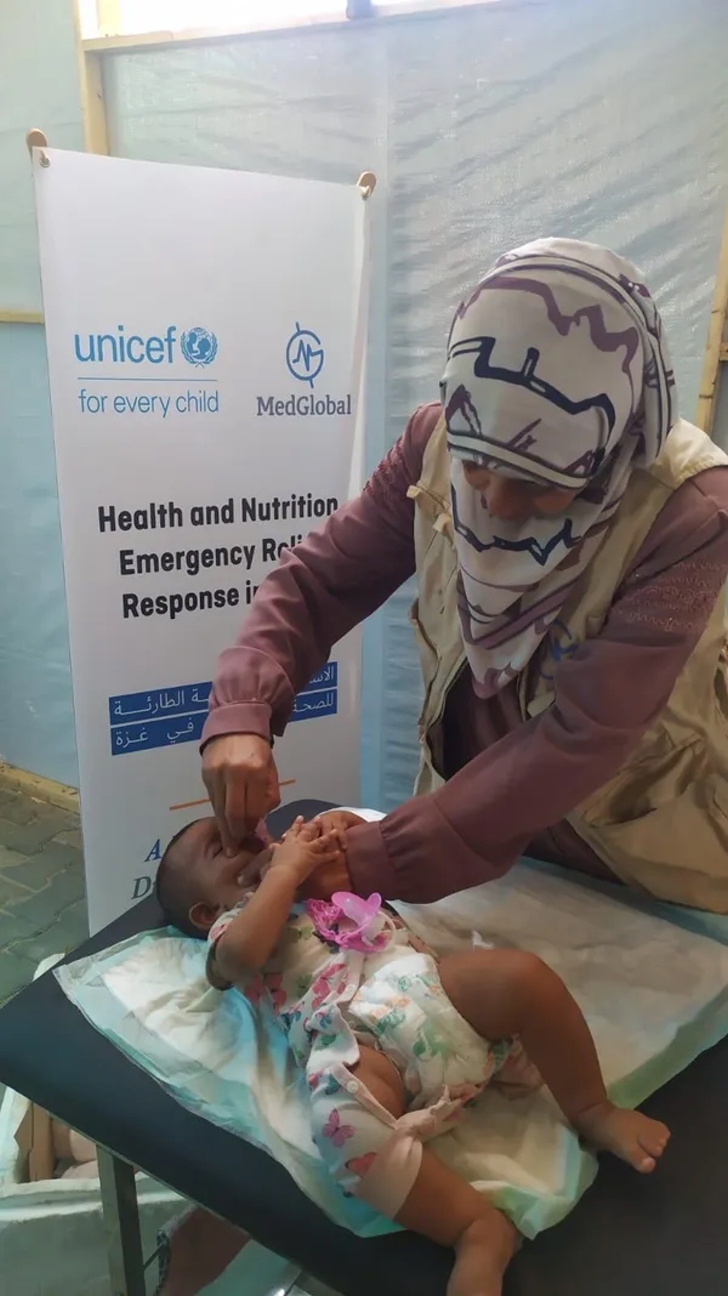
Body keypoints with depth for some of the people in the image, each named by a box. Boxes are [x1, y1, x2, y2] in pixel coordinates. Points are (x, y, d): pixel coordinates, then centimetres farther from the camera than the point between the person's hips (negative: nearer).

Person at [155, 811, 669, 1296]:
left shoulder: (322, 870, 37)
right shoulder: (232, 927, 20)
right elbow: (242, 956, -5)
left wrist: (337, 839, 22)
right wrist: (286, 869, 3)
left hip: (432, 988, 5)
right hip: (356, 1038, -4)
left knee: (524, 973, -22)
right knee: (343, 1117, -36)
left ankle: (592, 1110, -2)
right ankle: (479, 1226, -24)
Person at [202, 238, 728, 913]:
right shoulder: (438, 441, -17)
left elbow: (581, 738, -29)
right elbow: (319, 577, -10)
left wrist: (372, 860, -29)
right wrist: (240, 712, -26)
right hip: (479, 808, 3)